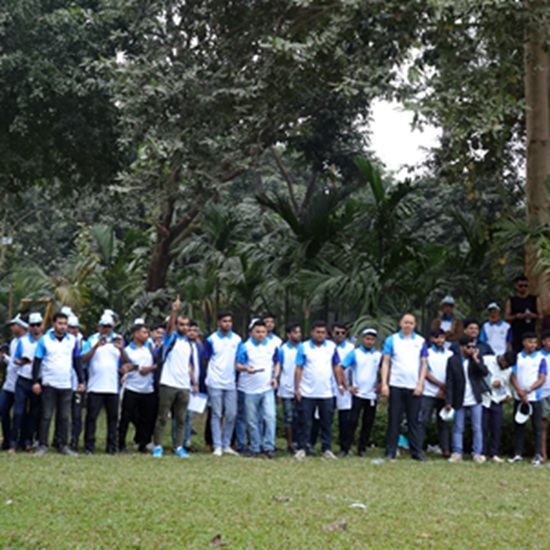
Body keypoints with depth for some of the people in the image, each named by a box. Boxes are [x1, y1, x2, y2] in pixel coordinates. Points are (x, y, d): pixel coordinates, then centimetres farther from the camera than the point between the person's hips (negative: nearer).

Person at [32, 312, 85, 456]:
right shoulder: (44, 340, -1)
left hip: (66, 385, 3)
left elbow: (77, 362, 13)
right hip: (49, 384, -2)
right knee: (46, 416, 0)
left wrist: (81, 381, 10)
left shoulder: (72, 341, 6)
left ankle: (63, 445, 12)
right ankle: (43, 445, 4)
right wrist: (35, 381, -6)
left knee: (64, 417, 7)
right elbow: (37, 361, -1)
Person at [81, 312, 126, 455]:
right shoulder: (92, 340, 5)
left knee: (113, 417, 4)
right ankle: (89, 446, 1)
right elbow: (84, 359, -9)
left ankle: (112, 446, 9)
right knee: (91, 417, -3)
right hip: (95, 386, -2)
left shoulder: (118, 339, 11)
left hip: (113, 387, 2)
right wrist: (96, 346, -21)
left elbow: (125, 361, 3)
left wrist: (121, 349, -16)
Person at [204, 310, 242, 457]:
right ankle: (217, 446, 4)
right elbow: (207, 361, 7)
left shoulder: (237, 340, 7)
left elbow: (239, 360, 12)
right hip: (215, 383, -3)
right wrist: (212, 375, 4)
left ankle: (226, 445, 13)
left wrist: (235, 373, 4)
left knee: (231, 415, 2)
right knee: (216, 414, 0)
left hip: (231, 383, 3)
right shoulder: (211, 340, 0)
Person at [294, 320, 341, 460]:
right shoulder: (304, 347, 0)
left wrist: (340, 384, 9)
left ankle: (326, 449, 13)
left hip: (326, 393, 2)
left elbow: (336, 367, 12)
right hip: (307, 393, -2)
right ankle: (301, 449, 7)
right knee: (305, 422, 1)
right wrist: (297, 388, -6)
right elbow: (299, 369, -1)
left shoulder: (332, 347, 6)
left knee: (327, 423, 6)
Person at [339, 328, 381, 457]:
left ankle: (362, 449, 14)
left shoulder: (378, 355, 7)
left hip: (372, 395, 3)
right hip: (357, 394, -3)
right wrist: (347, 386, -9)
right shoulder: (354, 353, -1)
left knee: (368, 423, 5)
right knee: (353, 421, -6)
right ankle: (345, 448, -1)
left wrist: (382, 384, 2)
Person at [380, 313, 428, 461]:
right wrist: (384, 384, -5)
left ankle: (417, 452, 5)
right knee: (394, 420, 1)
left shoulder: (420, 341, 9)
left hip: (414, 388, 1)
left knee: (414, 420, 3)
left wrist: (420, 384, -1)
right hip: (396, 386, -1)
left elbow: (423, 364, 10)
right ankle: (390, 452, 5)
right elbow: (385, 362, 3)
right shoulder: (392, 340, 5)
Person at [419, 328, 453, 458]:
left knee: (443, 423, 4)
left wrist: (444, 390, -7)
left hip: (444, 394, 2)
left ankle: (446, 450, 5)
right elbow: (425, 373, -3)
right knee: (424, 421, -7)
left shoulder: (450, 355, 11)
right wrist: (441, 385, -10)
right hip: (428, 393, -2)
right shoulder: (427, 353, 4)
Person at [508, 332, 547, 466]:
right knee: (518, 426, 6)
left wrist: (528, 390, -15)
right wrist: (520, 392, -12)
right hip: (519, 398, 2)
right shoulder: (517, 358, 6)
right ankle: (517, 454, 12)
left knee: (537, 426, -1)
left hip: (535, 398, -2)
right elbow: (513, 377, 2)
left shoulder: (540, 359, 1)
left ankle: (538, 455, 1)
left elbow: (542, 379, -4)